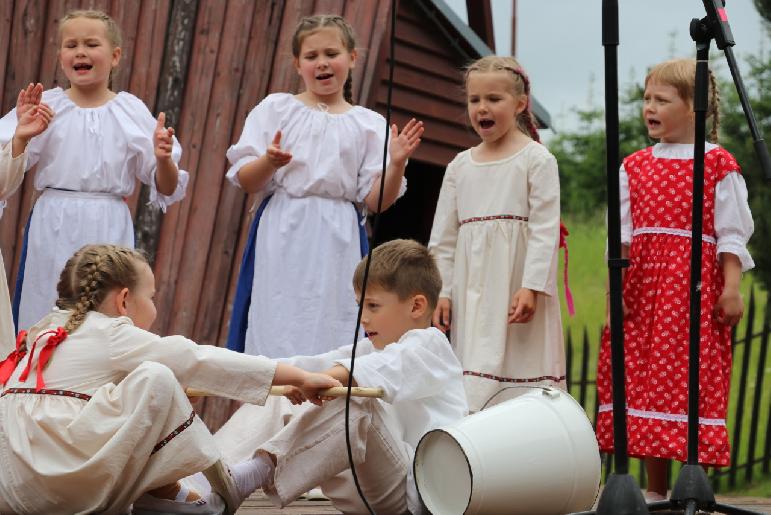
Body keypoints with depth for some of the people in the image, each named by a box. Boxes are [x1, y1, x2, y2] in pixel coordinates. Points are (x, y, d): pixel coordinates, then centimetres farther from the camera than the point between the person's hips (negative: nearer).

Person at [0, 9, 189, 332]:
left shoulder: (132, 112, 3)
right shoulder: (44, 105, 2)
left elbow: (166, 189, 4)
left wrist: (163, 159, -16)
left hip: (108, 231, 0)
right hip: (53, 229, 0)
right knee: (45, 316, 3)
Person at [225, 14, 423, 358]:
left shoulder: (369, 124, 9)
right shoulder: (275, 109, 8)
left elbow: (375, 200, 5)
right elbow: (245, 181, 4)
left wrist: (396, 164, -11)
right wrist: (269, 162, -16)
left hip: (338, 241, 1)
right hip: (283, 237, -1)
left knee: (331, 328, -3)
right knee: (276, 332, -6)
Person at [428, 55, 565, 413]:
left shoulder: (537, 159, 0)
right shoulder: (461, 165, 14)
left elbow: (545, 229, -8)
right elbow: (444, 236, 15)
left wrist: (532, 286, -17)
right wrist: (441, 291, 7)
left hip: (517, 286, -4)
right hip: (472, 289, 5)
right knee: (474, 376, 1)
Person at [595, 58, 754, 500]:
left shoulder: (718, 164, -1)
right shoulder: (635, 166, 13)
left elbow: (731, 232, -3)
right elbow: (622, 232, 11)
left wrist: (731, 288, -10)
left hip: (695, 284, -5)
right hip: (643, 285, 5)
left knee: (693, 382, -6)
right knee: (644, 377, 4)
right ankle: (656, 489, 13)